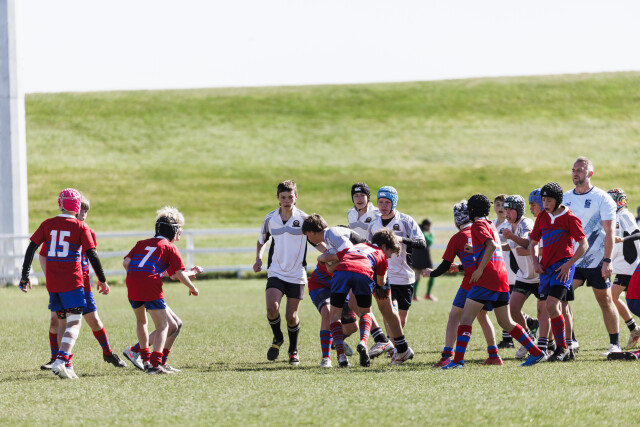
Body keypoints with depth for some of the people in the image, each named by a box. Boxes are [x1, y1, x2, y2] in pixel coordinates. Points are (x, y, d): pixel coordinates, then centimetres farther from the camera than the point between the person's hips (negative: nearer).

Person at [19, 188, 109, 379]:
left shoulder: (47, 225, 5)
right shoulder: (80, 227, -4)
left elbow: (31, 249, 2)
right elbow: (92, 255, -6)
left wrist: (25, 276, 7)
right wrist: (102, 280, 3)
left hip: (52, 282, 4)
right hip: (72, 282, -4)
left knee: (64, 321, 16)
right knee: (75, 322, -6)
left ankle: (67, 364, 13)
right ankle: (61, 361, -25)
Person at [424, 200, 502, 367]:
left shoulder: (458, 238, 1)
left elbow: (444, 266, 5)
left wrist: (431, 273, 25)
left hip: (471, 283, -5)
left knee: (455, 315, 4)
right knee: (482, 315, 23)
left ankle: (447, 356, -5)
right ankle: (494, 355, 20)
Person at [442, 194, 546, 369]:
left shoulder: (478, 225, -5)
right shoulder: (491, 225, 22)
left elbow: (491, 245, -20)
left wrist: (480, 269, -19)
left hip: (487, 277, -9)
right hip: (501, 277, 9)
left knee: (466, 316, -9)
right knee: (506, 323, 15)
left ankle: (458, 360, -17)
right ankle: (536, 353, 14)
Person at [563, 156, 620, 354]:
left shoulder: (602, 199, -6)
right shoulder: (565, 199, 8)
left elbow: (609, 232, -10)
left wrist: (607, 260, -18)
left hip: (596, 262, -4)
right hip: (570, 260, 4)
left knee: (605, 301, 3)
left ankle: (614, 344, 13)